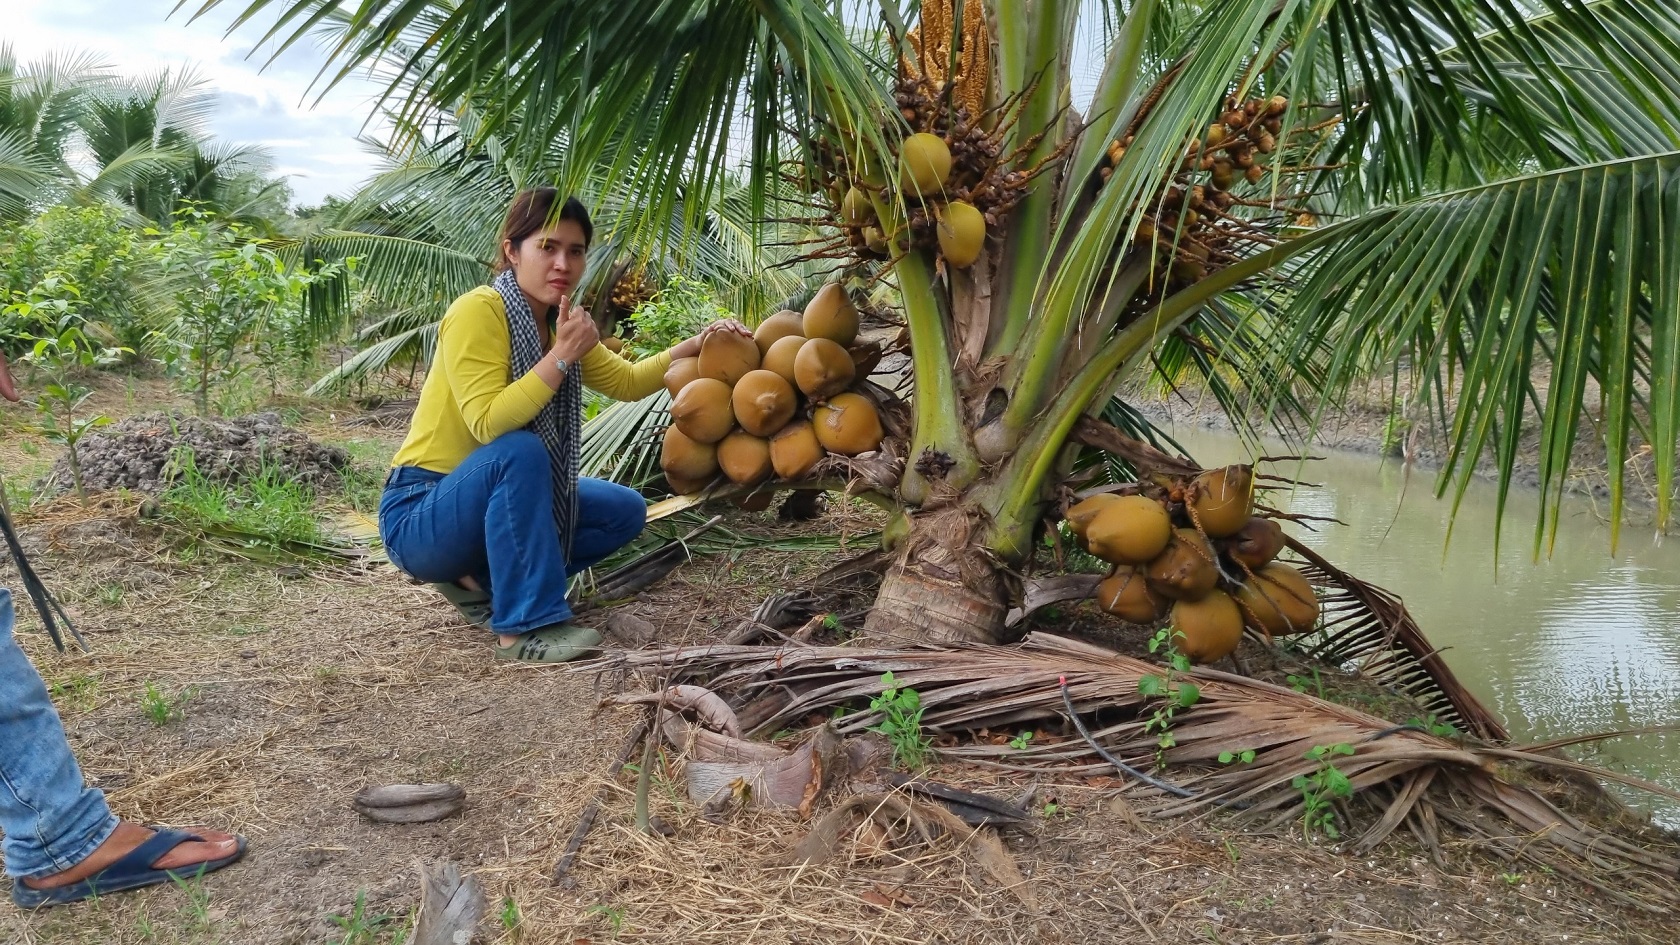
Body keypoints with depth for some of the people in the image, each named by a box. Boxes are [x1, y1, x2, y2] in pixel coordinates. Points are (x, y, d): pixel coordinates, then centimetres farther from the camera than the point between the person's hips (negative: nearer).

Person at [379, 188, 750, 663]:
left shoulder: (557, 323, 3)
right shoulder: (478, 311, -21)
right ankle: (523, 627, -25)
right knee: (521, 452, -34)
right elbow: (488, 423, -30)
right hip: (419, 516, -8)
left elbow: (626, 382, 14)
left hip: (494, 502, 8)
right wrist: (562, 355, -29)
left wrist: (698, 344, 4)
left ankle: (479, 580, 6)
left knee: (625, 511, 4)